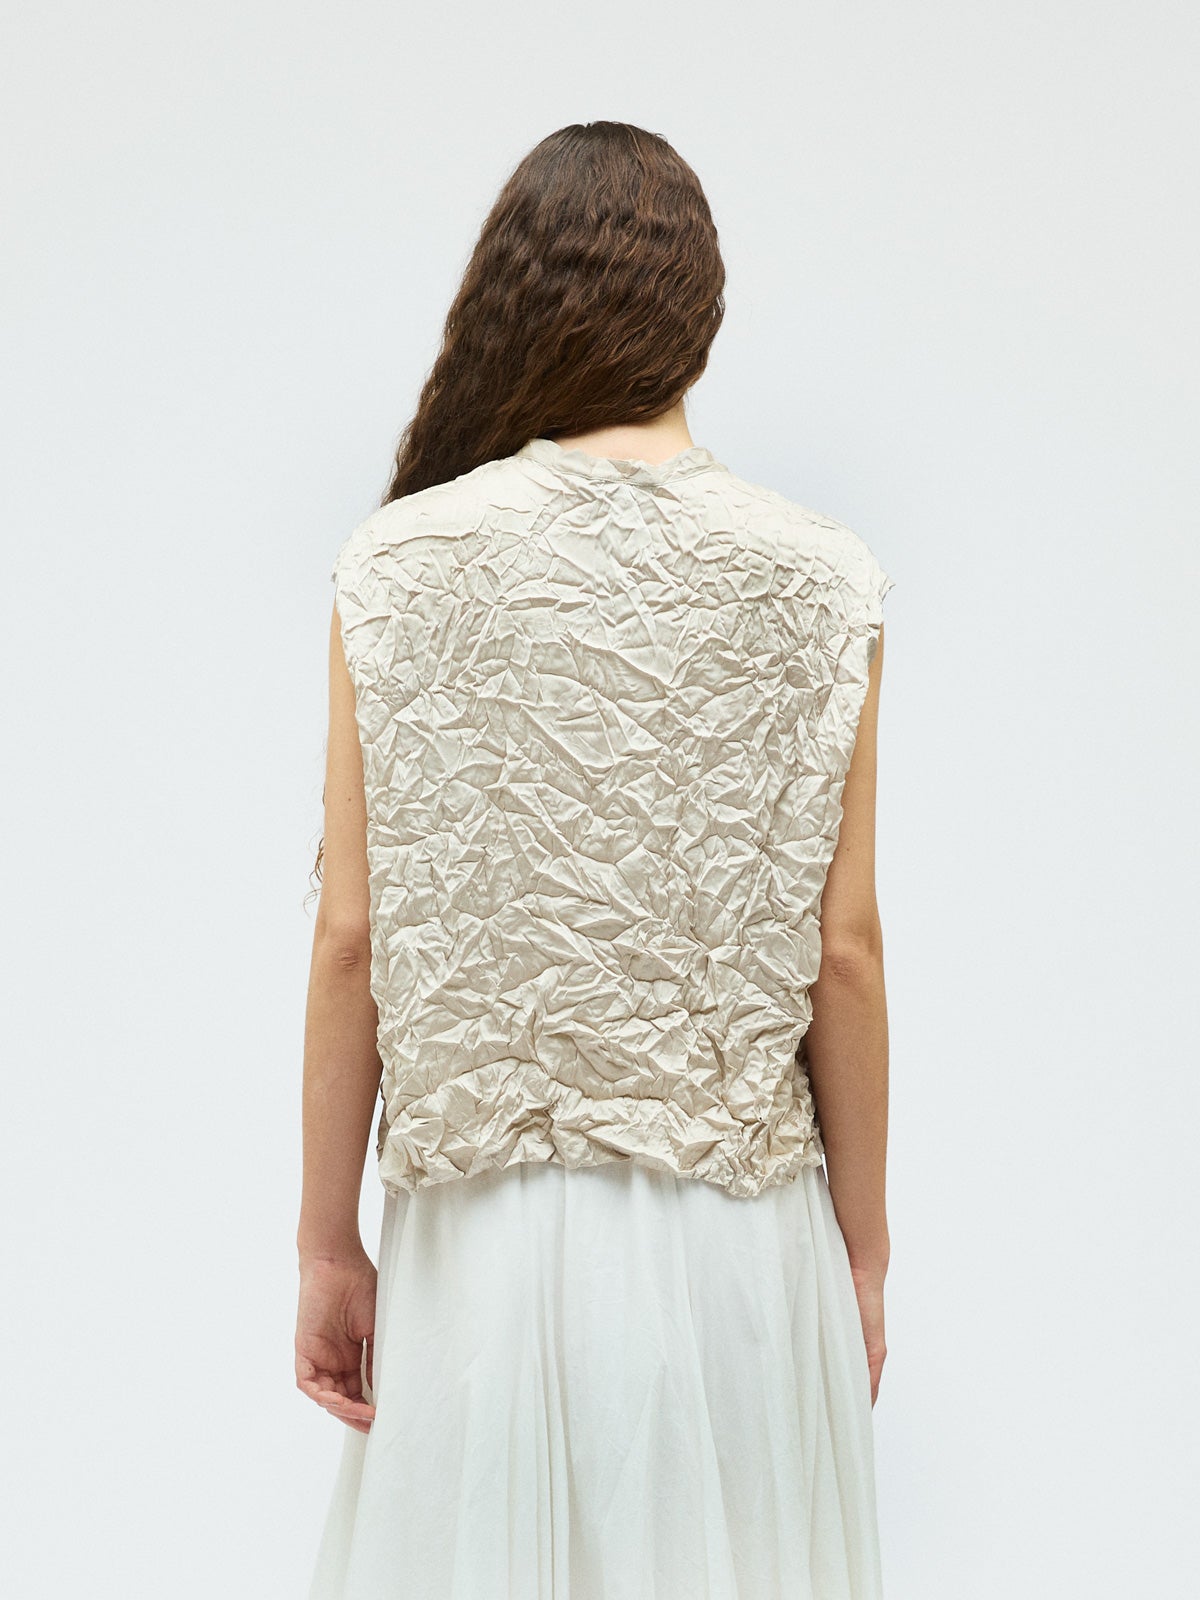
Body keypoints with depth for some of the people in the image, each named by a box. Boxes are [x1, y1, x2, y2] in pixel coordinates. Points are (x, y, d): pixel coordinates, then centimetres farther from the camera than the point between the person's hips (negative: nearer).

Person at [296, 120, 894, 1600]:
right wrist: (863, 1250, 7)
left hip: (487, 1217, 0)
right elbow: (842, 954, -4)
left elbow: (351, 939, -5)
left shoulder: (399, 570, -5)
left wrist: (326, 1243, 5)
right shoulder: (817, 585, -5)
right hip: (734, 1226, 0)